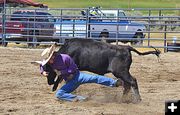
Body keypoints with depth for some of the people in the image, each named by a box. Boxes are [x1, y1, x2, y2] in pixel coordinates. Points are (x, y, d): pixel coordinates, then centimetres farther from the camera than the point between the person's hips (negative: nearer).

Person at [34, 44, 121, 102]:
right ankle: (77, 98, -30)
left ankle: (114, 82, -19)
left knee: (95, 78, -21)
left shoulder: (65, 58, -20)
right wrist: (43, 72, -5)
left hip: (77, 76, -5)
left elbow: (73, 68, -13)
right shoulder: (49, 63, -3)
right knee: (59, 94, -17)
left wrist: (61, 72, -19)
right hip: (69, 82, 5)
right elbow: (42, 65, 18)